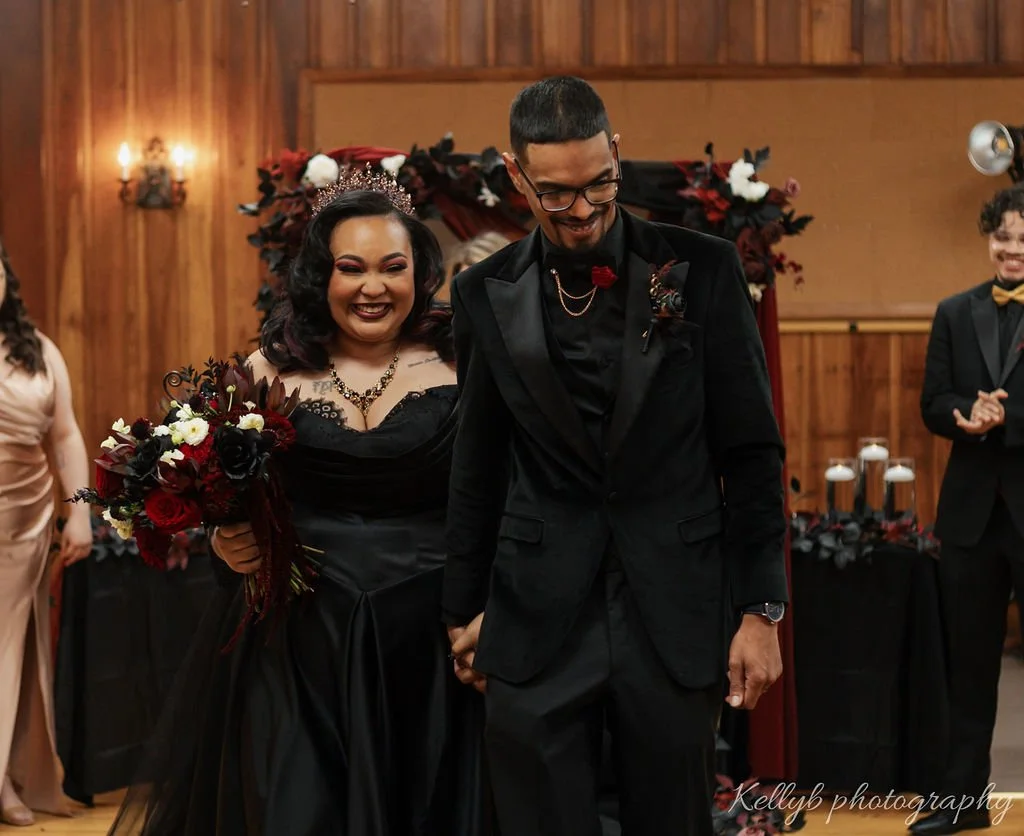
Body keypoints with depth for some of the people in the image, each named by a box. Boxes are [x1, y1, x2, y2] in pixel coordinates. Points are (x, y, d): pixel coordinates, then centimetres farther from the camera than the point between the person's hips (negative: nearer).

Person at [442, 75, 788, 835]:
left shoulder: (703, 269, -2)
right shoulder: (487, 293, 2)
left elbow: (751, 451, 0)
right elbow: (477, 465, 10)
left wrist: (762, 607, -2)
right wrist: (466, 607, 13)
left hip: (676, 614, 0)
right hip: (537, 622, 1)